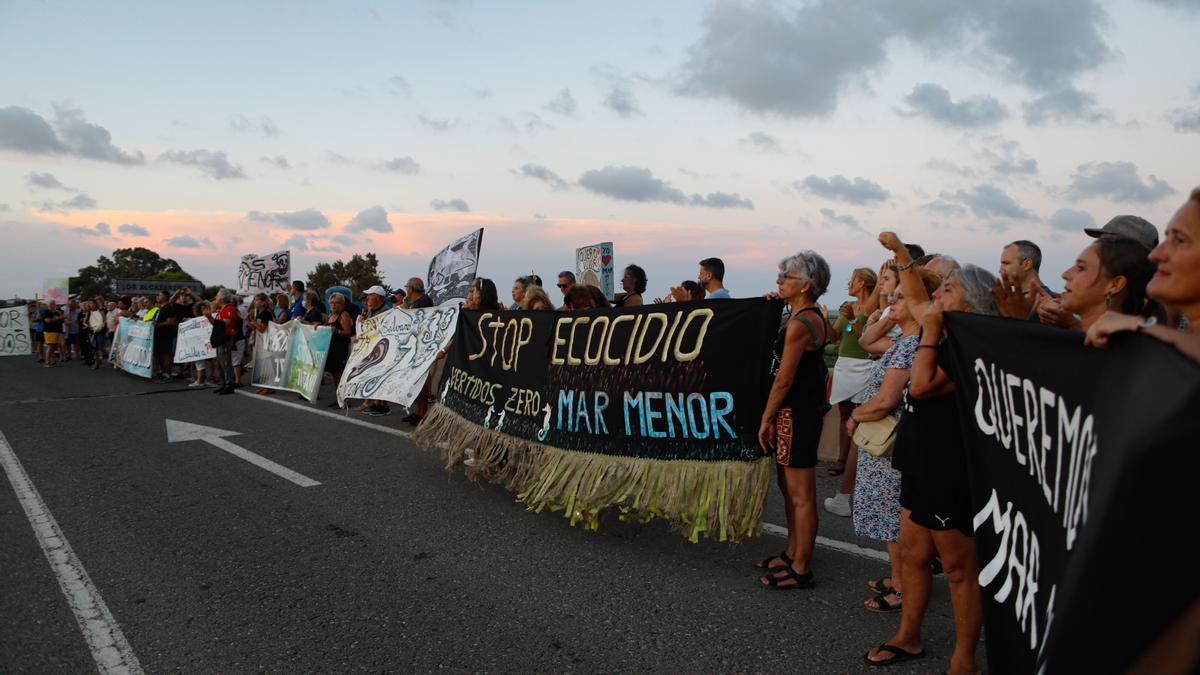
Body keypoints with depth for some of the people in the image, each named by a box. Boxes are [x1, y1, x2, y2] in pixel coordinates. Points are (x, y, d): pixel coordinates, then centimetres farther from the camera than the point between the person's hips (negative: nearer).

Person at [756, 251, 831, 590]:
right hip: (800, 411, 11)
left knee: (801, 495, -1)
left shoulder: (799, 324, -20)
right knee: (789, 488, 20)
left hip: (796, 414, -11)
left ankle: (801, 570, 10)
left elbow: (783, 380, -17)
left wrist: (766, 419, -11)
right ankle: (793, 554, 33)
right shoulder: (812, 317, 12)